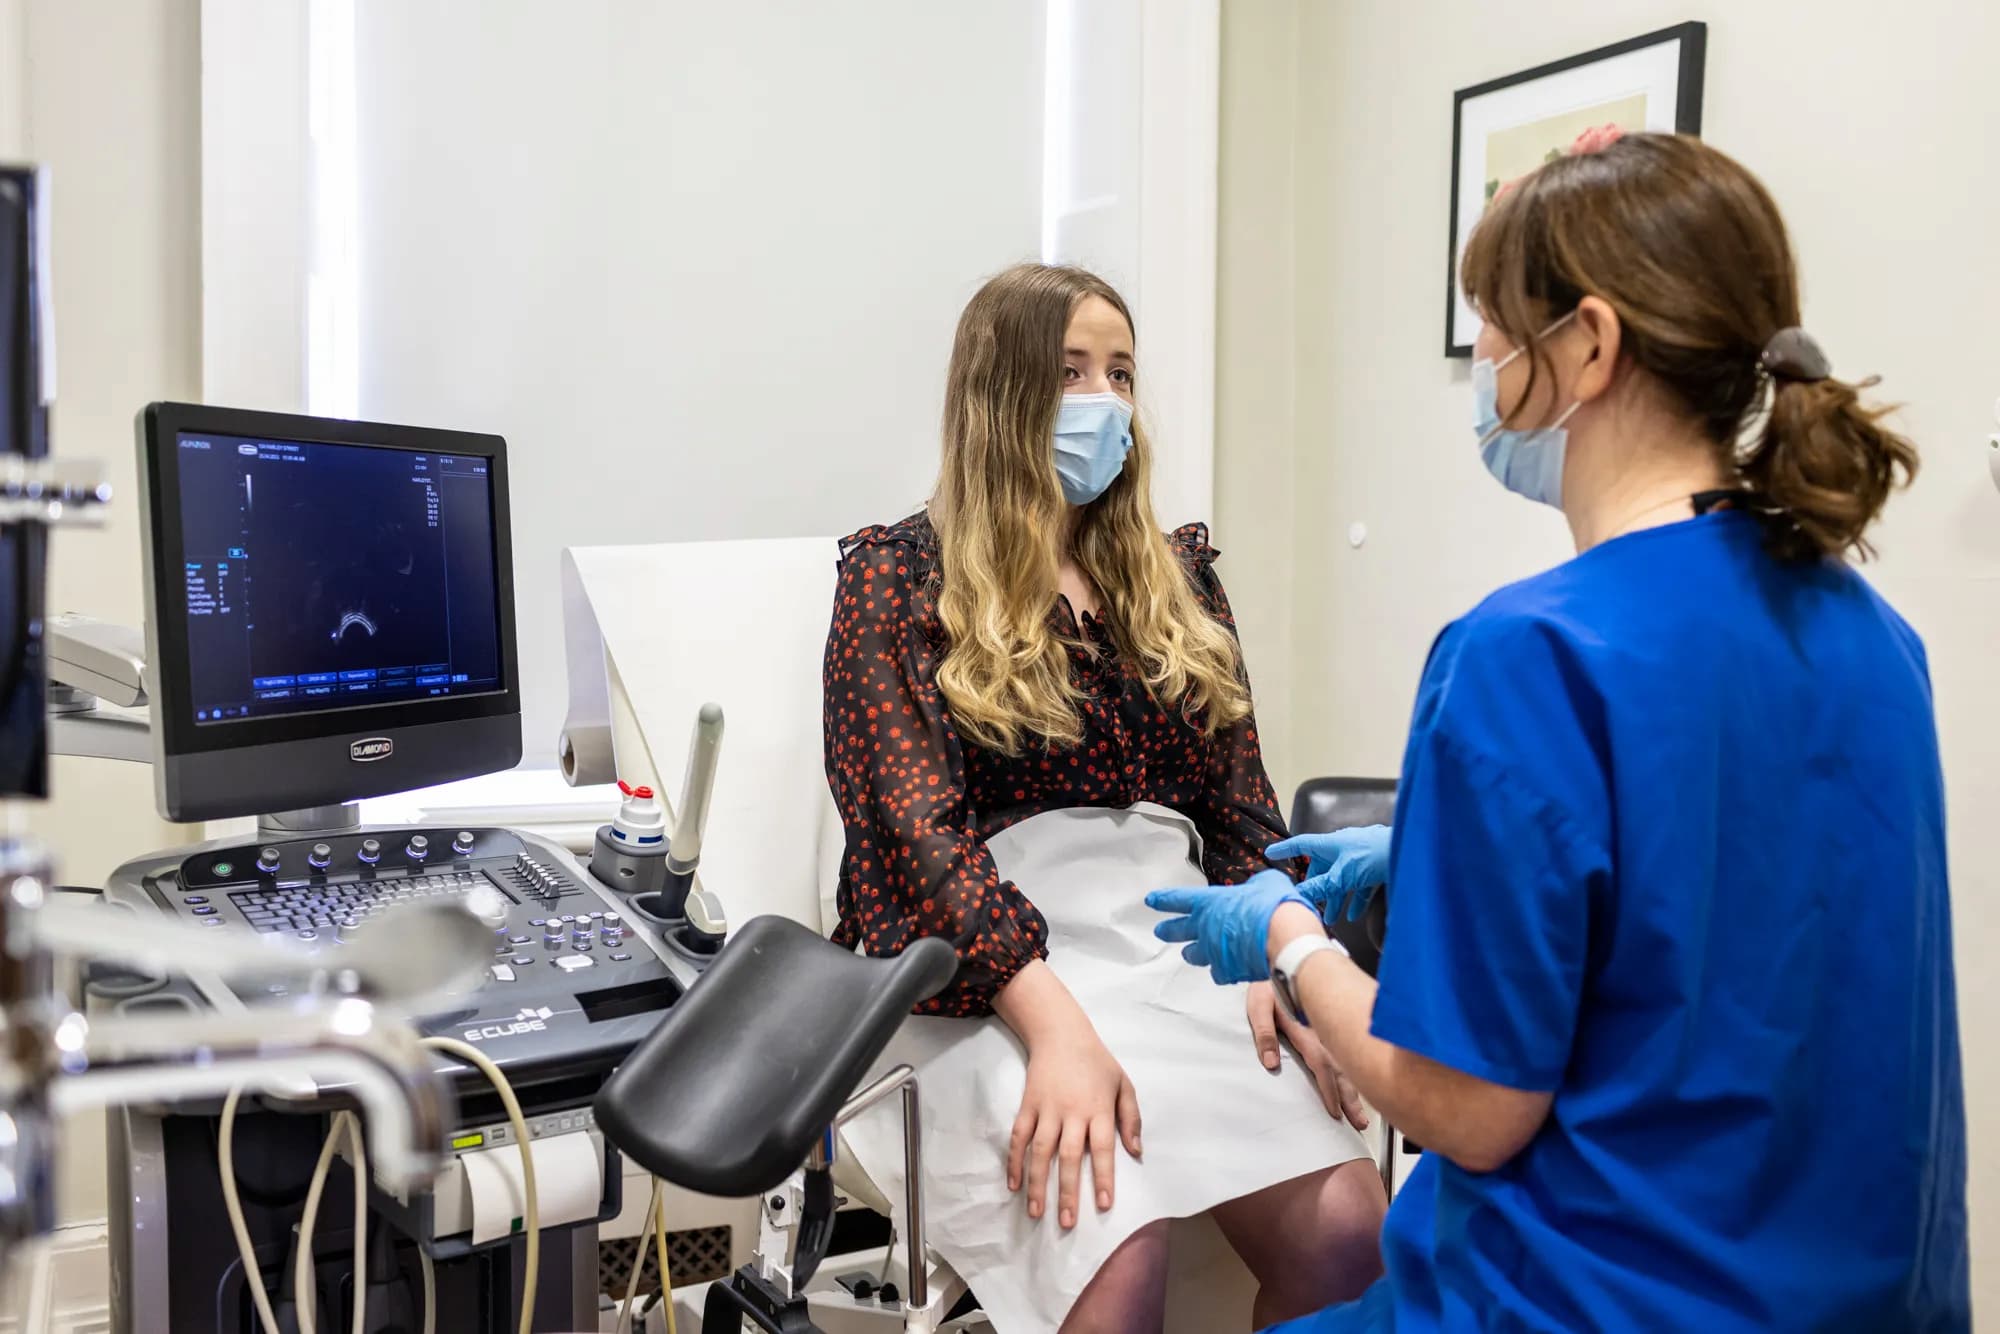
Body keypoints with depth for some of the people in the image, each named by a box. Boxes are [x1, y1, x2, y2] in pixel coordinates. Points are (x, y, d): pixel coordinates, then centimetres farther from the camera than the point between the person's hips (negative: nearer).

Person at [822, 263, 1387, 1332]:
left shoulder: (1176, 573, 18)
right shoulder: (899, 574, 3)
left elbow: (1241, 805, 14)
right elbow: (922, 831, -8)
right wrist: (1058, 1027, -21)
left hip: (1179, 946, 4)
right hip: (989, 969, -4)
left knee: (1348, 1229, -20)